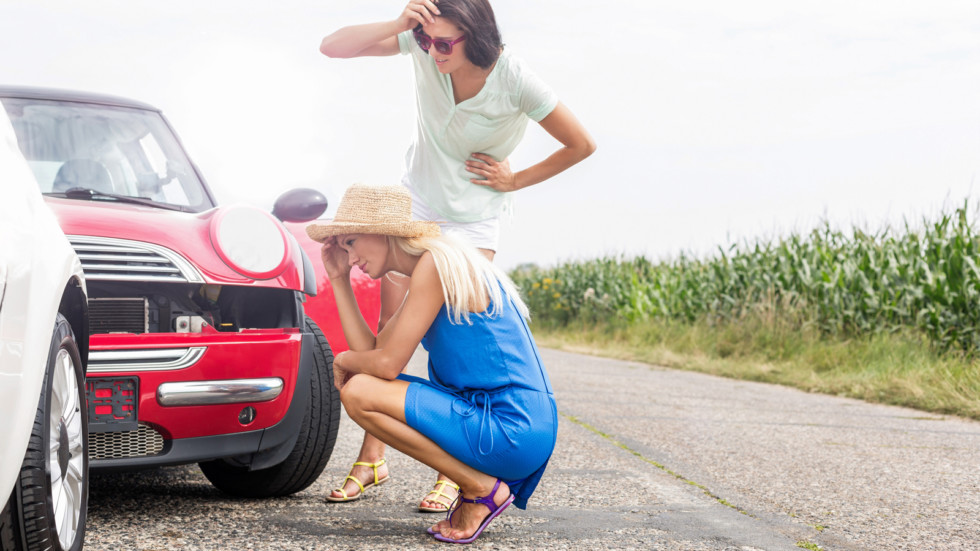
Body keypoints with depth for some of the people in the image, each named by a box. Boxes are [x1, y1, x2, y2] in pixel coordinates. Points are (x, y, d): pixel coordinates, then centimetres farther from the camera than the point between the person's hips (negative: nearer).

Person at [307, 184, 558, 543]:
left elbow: (388, 363, -15)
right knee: (359, 385, 16)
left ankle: (482, 489, -7)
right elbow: (371, 350, 14)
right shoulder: (425, 275, 17)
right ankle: (478, 481, 9)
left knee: (358, 392, -14)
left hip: (513, 431, -10)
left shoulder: (436, 263, -13)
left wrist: (343, 360, 5)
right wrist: (339, 280, 14)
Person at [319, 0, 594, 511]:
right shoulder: (422, 44, -18)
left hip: (474, 220, -3)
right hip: (414, 202, 3)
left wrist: (515, 180, -7)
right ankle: (371, 459, 7)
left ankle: (453, 472, 0)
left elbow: (581, 145, -12)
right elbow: (332, 46, -22)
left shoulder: (515, 80, -24)